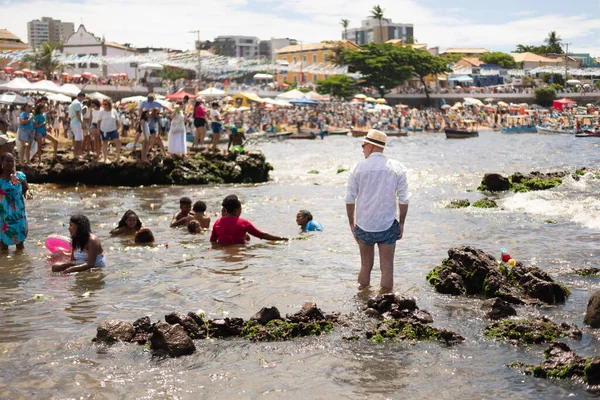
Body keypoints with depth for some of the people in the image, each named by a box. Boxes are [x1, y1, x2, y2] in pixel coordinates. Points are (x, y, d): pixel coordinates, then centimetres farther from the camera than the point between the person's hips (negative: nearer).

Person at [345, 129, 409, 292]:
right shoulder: (397, 168, -3)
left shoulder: (358, 168, -3)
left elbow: (350, 199, -2)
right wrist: (401, 223, 7)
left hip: (364, 227, 1)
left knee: (365, 266, 14)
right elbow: (403, 200, -4)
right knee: (387, 267, 6)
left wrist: (351, 223, 9)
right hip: (388, 226, -1)